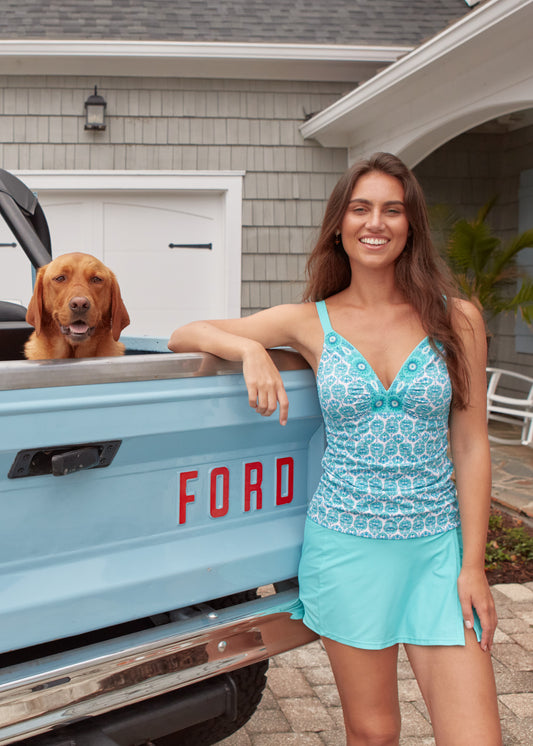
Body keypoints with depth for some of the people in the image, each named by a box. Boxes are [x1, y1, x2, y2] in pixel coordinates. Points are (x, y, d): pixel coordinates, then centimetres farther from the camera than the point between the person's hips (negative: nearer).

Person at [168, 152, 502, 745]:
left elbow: (471, 448, 1)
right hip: (346, 543, 0)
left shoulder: (456, 318, 0)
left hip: (439, 546, 1)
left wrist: (473, 565, -3)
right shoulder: (311, 322, -1)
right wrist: (250, 349, -18)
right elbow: (184, 336, 2)